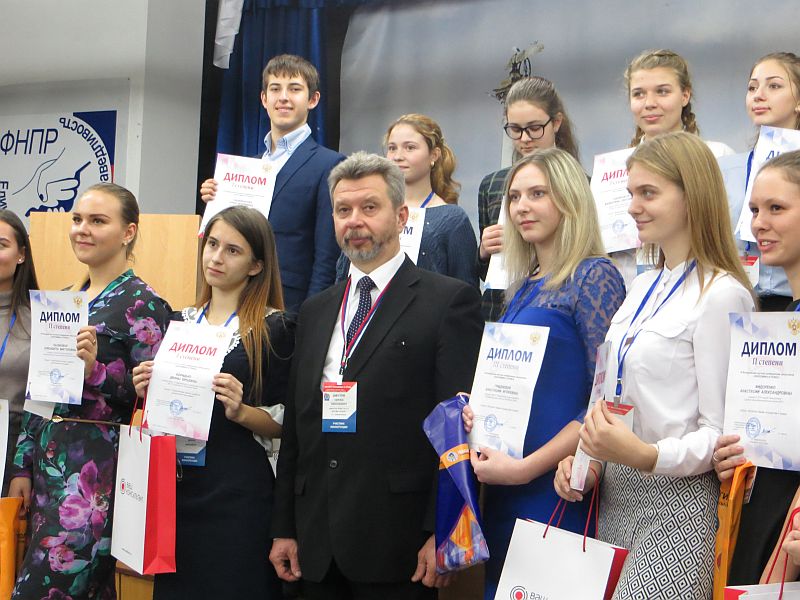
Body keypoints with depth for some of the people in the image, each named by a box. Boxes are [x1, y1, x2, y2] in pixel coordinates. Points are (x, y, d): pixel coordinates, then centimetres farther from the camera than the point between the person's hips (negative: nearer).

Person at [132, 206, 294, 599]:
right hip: (176, 484, 5)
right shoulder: (178, 322, 11)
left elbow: (283, 424, -4)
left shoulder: (274, 327, -4)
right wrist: (148, 393, -3)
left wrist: (240, 411, -21)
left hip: (238, 493, -5)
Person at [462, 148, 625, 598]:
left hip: (554, 488, -8)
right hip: (503, 493, 8)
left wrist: (526, 467, -19)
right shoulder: (525, 285, 14)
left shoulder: (594, 277, -10)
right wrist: (477, 410, 0)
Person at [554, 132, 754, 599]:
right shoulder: (643, 288, 12)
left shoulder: (722, 294, -13)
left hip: (678, 506, -8)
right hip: (617, 496, 8)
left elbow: (724, 432, -15)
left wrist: (647, 456, -28)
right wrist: (584, 458, 3)